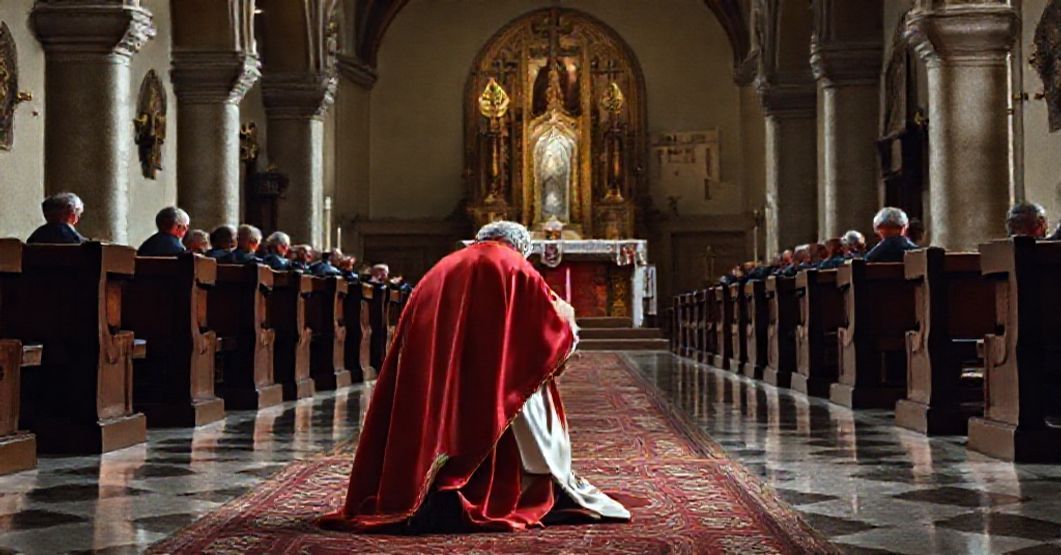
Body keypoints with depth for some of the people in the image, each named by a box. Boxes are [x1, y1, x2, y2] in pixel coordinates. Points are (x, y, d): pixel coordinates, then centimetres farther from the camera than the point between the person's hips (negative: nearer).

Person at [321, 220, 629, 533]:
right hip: (491, 380, -4)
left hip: (431, 378, 4)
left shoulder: (441, 270, 22)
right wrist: (565, 319, 32)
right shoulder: (515, 270, 8)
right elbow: (553, 324, 10)